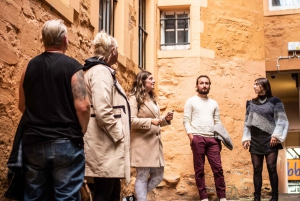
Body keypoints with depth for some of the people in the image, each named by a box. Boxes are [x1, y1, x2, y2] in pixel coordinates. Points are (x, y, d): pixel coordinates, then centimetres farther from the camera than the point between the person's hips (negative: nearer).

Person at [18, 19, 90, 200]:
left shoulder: (30, 66, 6)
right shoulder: (72, 66, -8)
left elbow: (22, 106, 13)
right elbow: (82, 106, -14)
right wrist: (82, 133, 1)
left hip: (34, 142, 5)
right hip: (66, 143, -4)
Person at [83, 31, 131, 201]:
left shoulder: (98, 70, 17)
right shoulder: (101, 72, -15)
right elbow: (103, 112, -25)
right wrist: (118, 135, -15)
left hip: (108, 145, 10)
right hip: (106, 146, -10)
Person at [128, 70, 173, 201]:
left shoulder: (152, 99, 21)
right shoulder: (134, 98, -6)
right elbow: (131, 120, -16)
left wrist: (165, 119, 7)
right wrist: (150, 121, -20)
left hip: (155, 142, 9)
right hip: (142, 142, -9)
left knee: (158, 176, 10)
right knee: (142, 177, -5)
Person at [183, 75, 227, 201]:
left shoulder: (214, 103, 19)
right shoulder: (191, 101, 7)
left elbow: (217, 122, 17)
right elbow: (186, 120, 0)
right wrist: (191, 136, -13)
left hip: (212, 139, 3)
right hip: (197, 138, -3)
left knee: (218, 168, -2)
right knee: (199, 169, 1)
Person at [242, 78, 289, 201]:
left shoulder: (275, 101, 3)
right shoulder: (251, 103, 15)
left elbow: (281, 120, -3)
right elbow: (247, 122, 14)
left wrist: (276, 135, -13)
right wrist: (246, 138, 4)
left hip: (270, 140, -4)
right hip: (255, 141, 4)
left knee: (271, 168, -5)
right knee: (257, 169, 3)